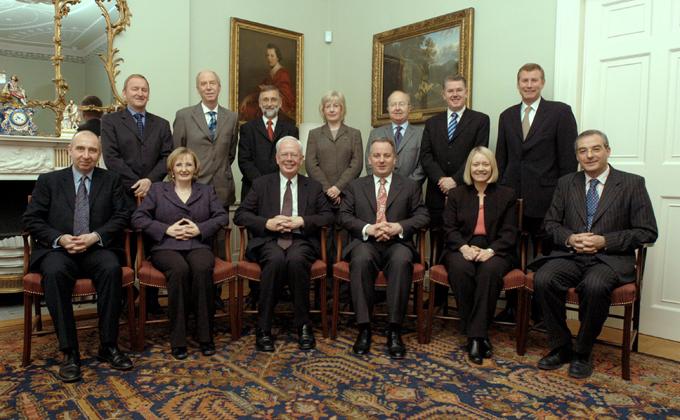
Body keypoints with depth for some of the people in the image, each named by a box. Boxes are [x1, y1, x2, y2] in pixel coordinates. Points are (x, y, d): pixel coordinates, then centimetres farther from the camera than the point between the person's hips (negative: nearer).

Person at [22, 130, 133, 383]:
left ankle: (108, 346, -21)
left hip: (98, 249, 0)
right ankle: (69, 352, -25)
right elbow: (31, 220, 5)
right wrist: (60, 239, -13)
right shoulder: (48, 181, 11)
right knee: (54, 272, -34)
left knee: (112, 268, -33)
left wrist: (96, 236, -14)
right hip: (57, 249, 0)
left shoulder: (111, 180, 12)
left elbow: (121, 216, 4)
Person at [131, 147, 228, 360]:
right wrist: (167, 229, -8)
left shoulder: (207, 190, 20)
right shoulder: (157, 189, 16)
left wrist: (200, 228, -9)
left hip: (198, 245, 1)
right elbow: (138, 217, 5)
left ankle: (205, 335, -22)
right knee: (180, 270, -35)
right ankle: (177, 338, -24)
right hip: (166, 247, -1)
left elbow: (222, 216, 7)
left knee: (202, 269, -34)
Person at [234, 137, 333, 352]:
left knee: (296, 260, -35)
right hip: (268, 240, 0)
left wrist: (302, 221, -9)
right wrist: (267, 223, -10)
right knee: (276, 259, -35)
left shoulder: (313, 186, 18)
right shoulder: (261, 184, 15)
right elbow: (240, 215, 7)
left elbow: (328, 216, 8)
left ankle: (303, 326, -19)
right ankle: (263, 329, -24)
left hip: (301, 240, 1)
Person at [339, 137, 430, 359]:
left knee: (402, 261, -35)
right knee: (361, 260, -35)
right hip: (365, 243, 1)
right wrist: (368, 228, -12)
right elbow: (344, 216, 7)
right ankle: (364, 327, -25)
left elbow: (423, 216, 7)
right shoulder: (355, 186, 18)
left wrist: (399, 227, -12)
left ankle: (394, 330, -26)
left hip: (397, 243, 0)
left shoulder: (410, 186, 17)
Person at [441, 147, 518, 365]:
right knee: (460, 269, -34)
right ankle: (478, 334, -23)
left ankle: (476, 335, -29)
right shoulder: (456, 194, 14)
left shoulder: (507, 195, 12)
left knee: (490, 270, -36)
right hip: (462, 249, 1)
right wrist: (464, 248, -16)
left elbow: (509, 232, 3)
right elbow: (450, 228, 4)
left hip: (495, 251, 0)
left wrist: (490, 251, -16)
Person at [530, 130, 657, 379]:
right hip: (569, 255, 3)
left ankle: (583, 353, -11)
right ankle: (561, 348, -7)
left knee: (594, 286, -35)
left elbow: (647, 232, 1)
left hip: (610, 258, -3)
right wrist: (569, 238, -9)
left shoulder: (632, 184, 4)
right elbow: (551, 223, 13)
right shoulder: (566, 183, 14)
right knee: (542, 280, -27)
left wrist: (605, 241, -12)